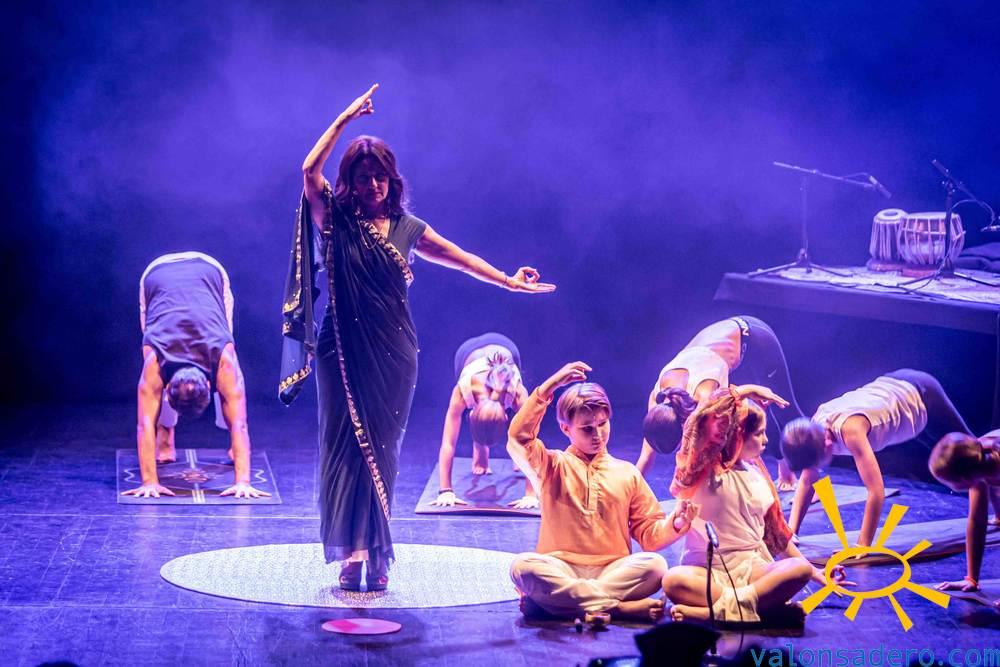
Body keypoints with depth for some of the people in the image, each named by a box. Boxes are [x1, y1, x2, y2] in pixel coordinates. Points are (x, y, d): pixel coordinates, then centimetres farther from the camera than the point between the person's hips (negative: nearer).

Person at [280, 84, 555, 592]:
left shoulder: (406, 227, 9)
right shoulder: (334, 221, 0)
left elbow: (459, 258, 18)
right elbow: (310, 170, -15)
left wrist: (508, 281, 18)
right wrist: (345, 119, -15)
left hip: (393, 352, 2)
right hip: (344, 349, -2)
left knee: (382, 449, 2)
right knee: (345, 445, -4)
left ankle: (374, 553, 7)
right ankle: (352, 553, -5)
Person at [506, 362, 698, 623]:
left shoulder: (627, 473, 19)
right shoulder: (553, 467, 13)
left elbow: (648, 533, 14)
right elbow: (518, 439, -7)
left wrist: (674, 525, -9)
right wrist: (548, 386, -11)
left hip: (614, 571, 2)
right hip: (561, 570, -2)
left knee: (655, 565, -29)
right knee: (523, 566, -34)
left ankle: (557, 599, -30)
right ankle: (620, 607, -34)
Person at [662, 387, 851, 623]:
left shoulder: (757, 475, 14)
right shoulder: (704, 473, -3)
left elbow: (775, 532, 21)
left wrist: (815, 572, 20)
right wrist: (747, 392, -15)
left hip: (751, 566, 5)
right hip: (708, 571, -5)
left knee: (801, 569, -27)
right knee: (673, 581, -38)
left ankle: (720, 609, -35)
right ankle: (763, 601, -36)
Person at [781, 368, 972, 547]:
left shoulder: (850, 430, -44)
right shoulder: (814, 430, -22)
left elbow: (876, 491, -45)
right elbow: (807, 480, -12)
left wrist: (863, 545, -44)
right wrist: (791, 531, -21)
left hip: (921, 395, -7)